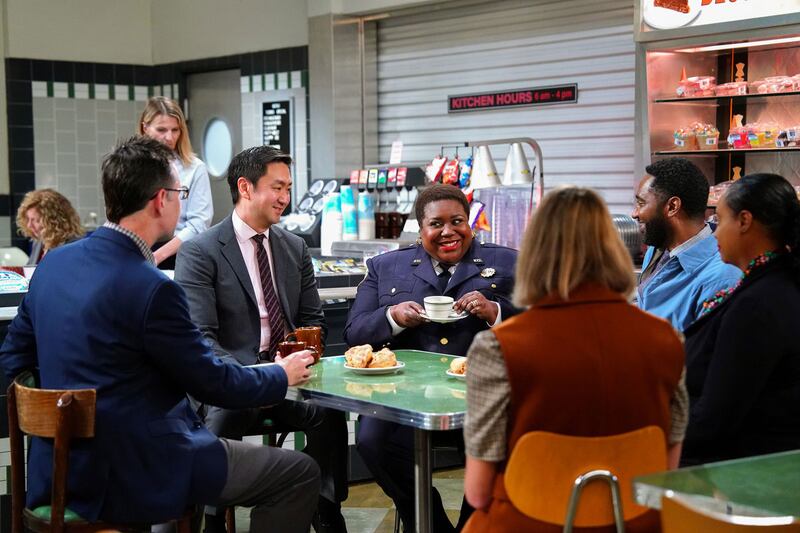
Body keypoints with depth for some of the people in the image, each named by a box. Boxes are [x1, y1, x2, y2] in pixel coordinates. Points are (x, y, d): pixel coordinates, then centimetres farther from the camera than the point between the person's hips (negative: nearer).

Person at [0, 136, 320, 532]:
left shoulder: (54, 263, 1)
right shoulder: (152, 288, -23)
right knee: (300, 474, 0)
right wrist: (283, 375, 5)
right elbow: (214, 384, -12)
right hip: (132, 479, -9)